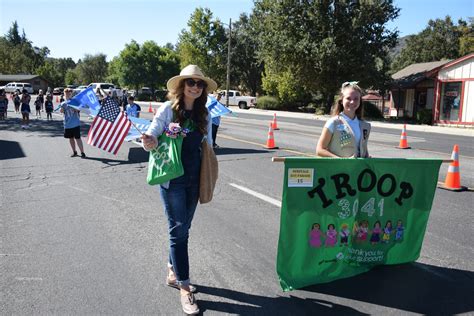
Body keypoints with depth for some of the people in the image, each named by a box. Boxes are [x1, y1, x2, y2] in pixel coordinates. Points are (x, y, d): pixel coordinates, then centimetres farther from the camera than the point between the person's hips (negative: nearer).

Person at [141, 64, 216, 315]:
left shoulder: (204, 114, 6)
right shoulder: (168, 109, -7)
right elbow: (152, 134, -9)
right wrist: (150, 142, -33)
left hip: (194, 179, 5)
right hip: (172, 178, -5)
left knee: (182, 229, 15)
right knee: (179, 230, -1)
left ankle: (172, 273, 35)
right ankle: (184, 288, 10)